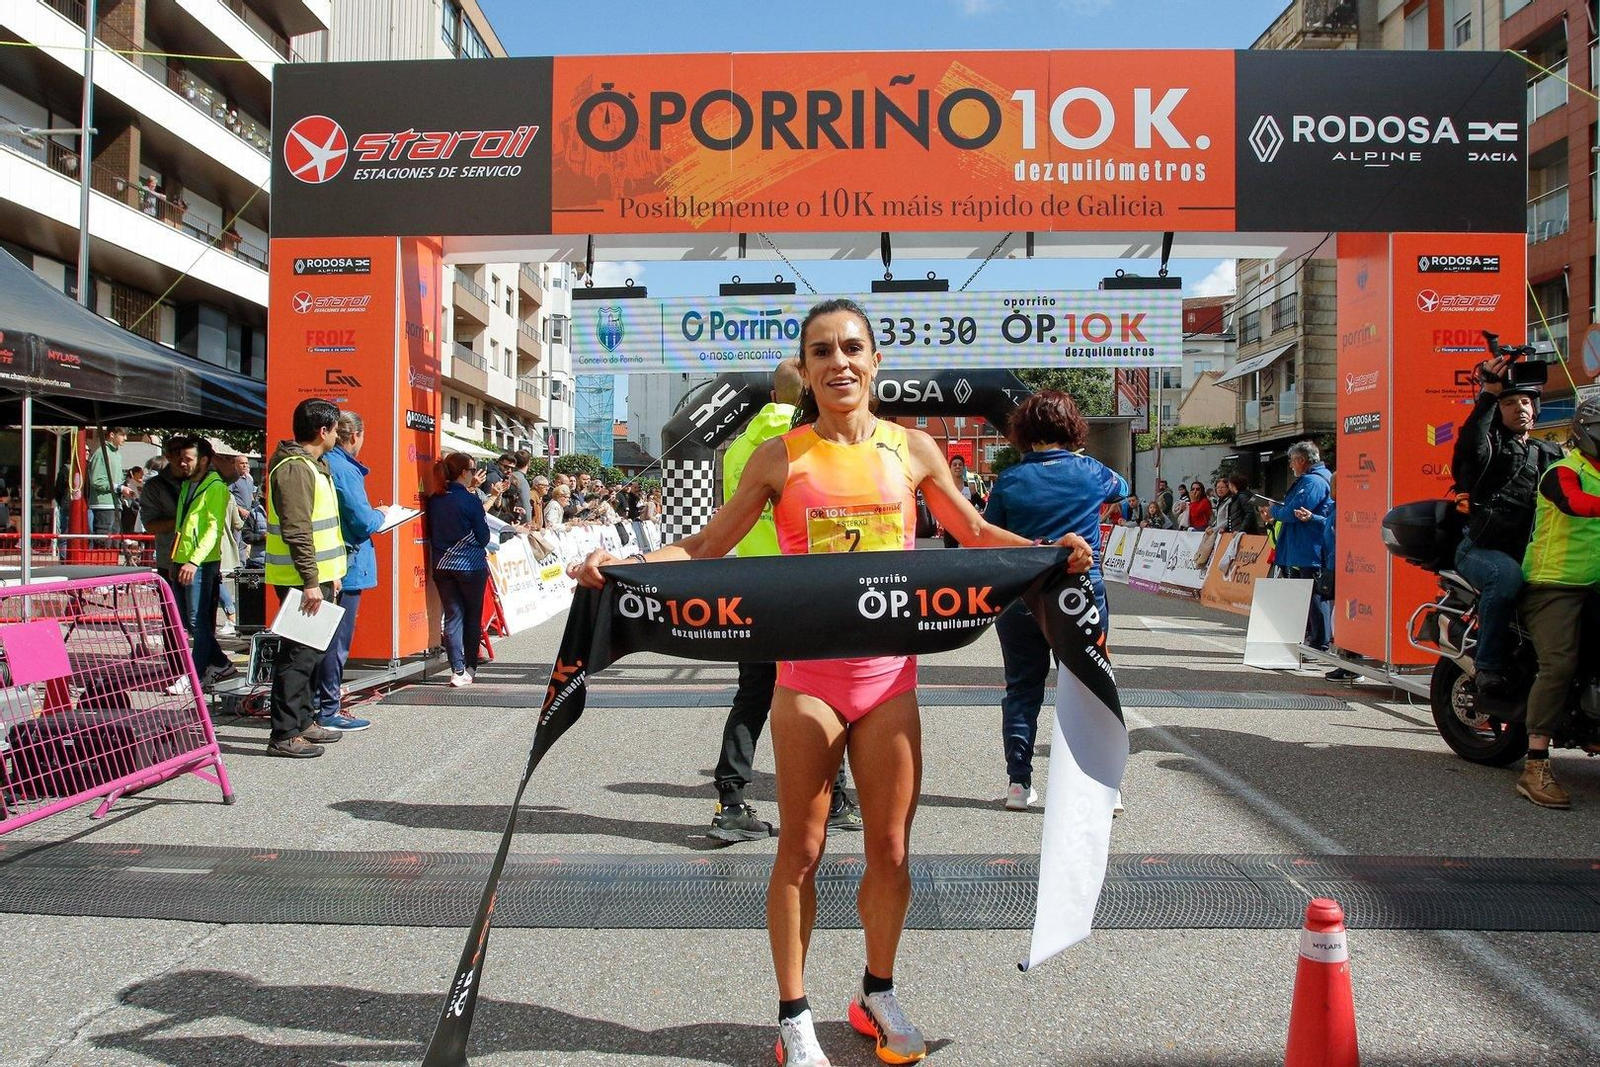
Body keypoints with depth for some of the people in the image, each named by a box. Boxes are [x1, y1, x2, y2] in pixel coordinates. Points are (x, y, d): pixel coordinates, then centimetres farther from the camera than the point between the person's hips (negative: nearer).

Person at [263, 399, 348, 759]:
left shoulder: (314, 465, 17)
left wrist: (329, 574, 23)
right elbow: (297, 531, -23)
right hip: (303, 581, -11)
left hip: (316, 577, 11)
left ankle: (304, 721, 27)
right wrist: (310, 581, -24)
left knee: (309, 652, 17)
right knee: (300, 654, -7)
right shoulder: (294, 468, -16)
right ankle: (284, 735, -2)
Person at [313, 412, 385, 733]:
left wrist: (371, 514, 17)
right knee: (337, 641, -1)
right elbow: (364, 523, -19)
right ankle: (329, 711, 6)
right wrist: (381, 514, 1)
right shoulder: (344, 469, -18)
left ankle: (316, 702, 27)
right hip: (346, 567, -9)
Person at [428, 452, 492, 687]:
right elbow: (483, 537, -9)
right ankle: (470, 667, 16)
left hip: (442, 566, 4)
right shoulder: (470, 501, -13)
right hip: (471, 566, -4)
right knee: (473, 617, 10)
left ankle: (458, 670, 0)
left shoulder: (434, 501, 2)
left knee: (452, 616, 6)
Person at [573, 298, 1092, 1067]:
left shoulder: (912, 449, 4)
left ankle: (877, 993, 34)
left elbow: (973, 531, 14)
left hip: (890, 675, 2)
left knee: (891, 846, 11)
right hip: (807, 676, -2)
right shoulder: (780, 458, -1)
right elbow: (706, 548, 0)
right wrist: (621, 565, -14)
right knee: (801, 849, 7)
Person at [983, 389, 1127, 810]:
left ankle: (1019, 783, 13)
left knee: (1022, 689, 10)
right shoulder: (1090, 472, 0)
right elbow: (1122, 487, 23)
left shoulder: (1009, 480, -3)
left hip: (1019, 598, 0)